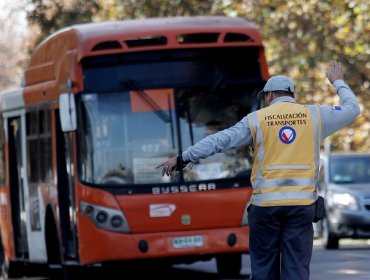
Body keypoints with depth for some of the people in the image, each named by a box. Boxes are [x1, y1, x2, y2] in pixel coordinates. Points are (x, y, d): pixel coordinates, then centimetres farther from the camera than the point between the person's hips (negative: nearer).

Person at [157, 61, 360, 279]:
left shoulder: (257, 119, 3)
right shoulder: (314, 115, 6)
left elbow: (218, 141, 2)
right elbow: (352, 108, 18)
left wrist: (182, 159, 7)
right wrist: (338, 82, 36)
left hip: (266, 202, -1)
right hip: (301, 203, 1)